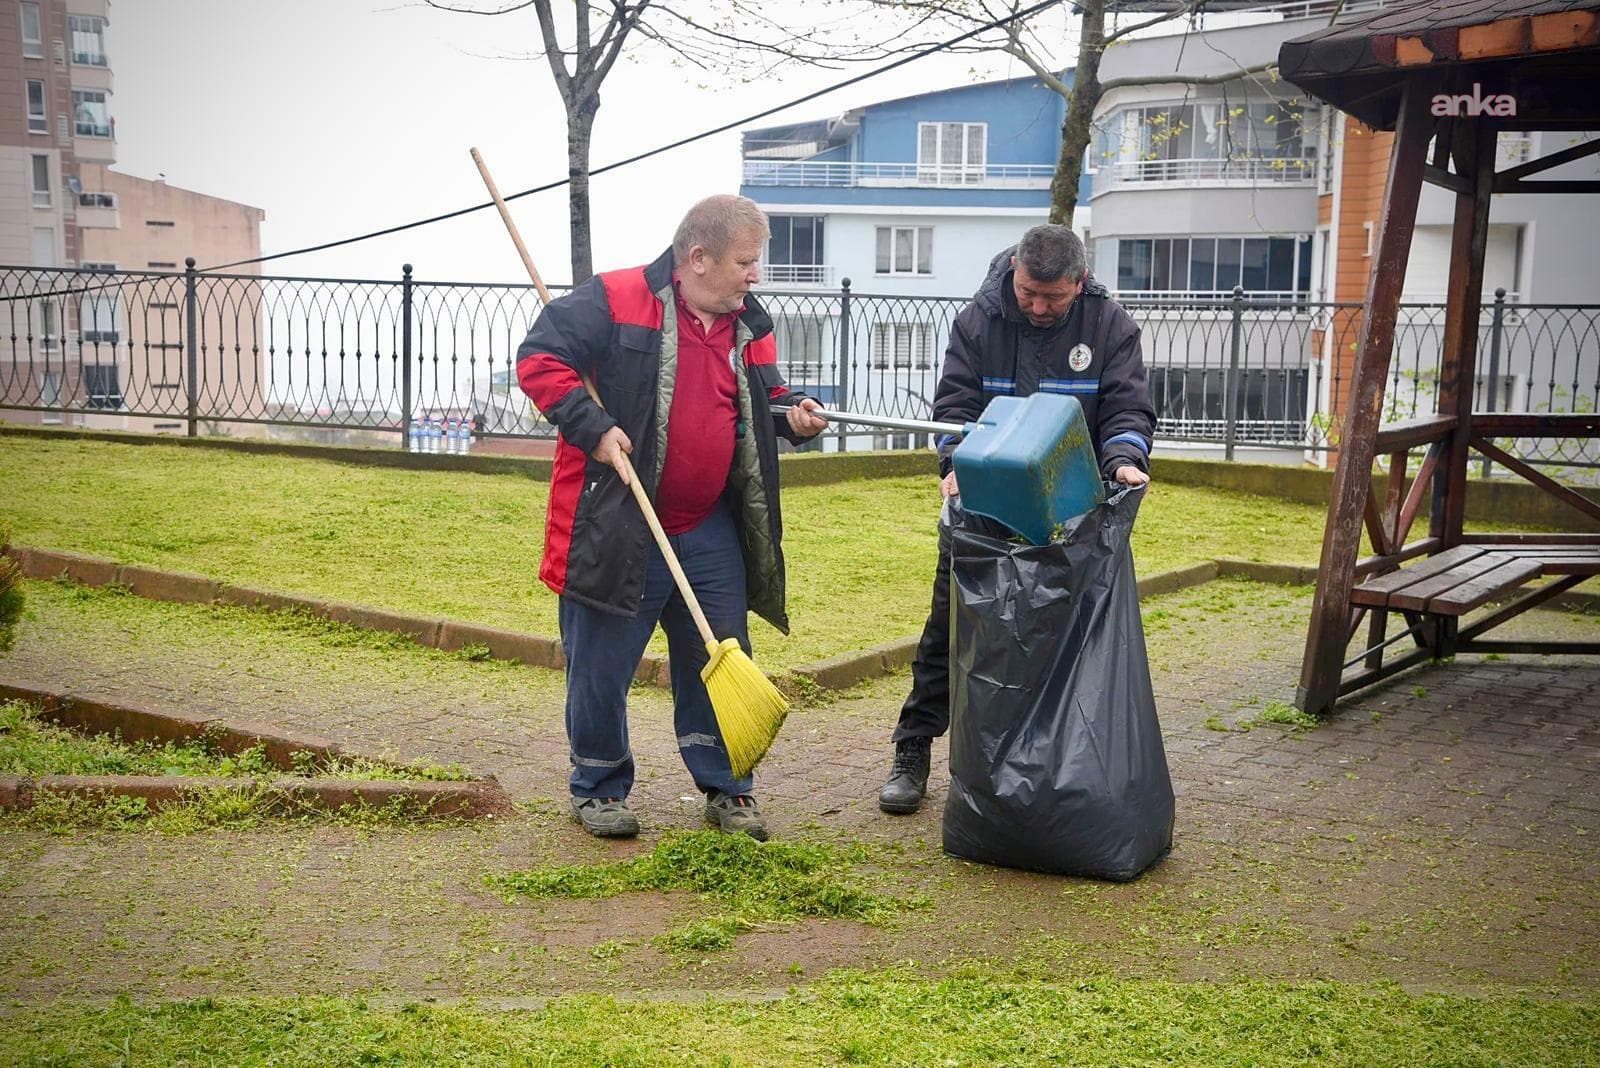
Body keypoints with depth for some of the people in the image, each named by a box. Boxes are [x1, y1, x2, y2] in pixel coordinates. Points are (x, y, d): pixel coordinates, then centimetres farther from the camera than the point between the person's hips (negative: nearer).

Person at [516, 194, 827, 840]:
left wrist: (791, 415, 1)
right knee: (602, 666, 6)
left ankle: (726, 789, 27)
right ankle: (598, 788, 27)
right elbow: (539, 358, -13)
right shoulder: (615, 299, -10)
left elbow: (764, 399, 23)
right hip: (618, 527, -5)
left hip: (711, 533, 5)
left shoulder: (749, 324, 10)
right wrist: (592, 428, -21)